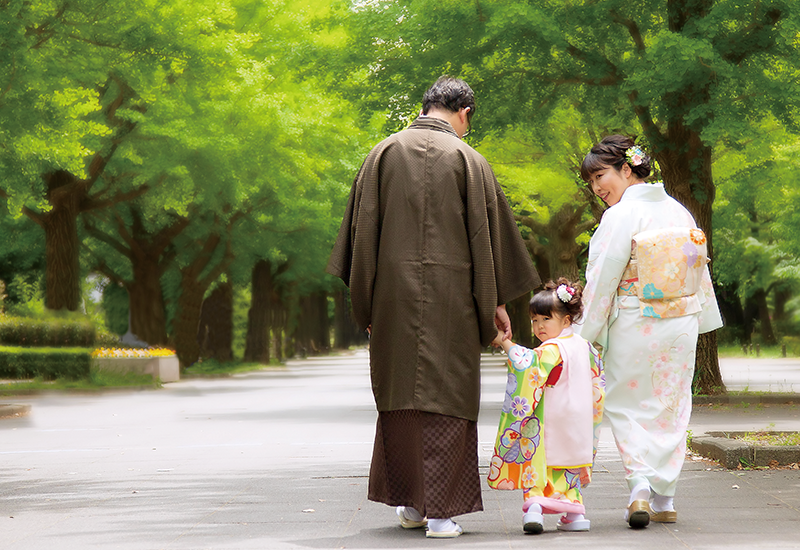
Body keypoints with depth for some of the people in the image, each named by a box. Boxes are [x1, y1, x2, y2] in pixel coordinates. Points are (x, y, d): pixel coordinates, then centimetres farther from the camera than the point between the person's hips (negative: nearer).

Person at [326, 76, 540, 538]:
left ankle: (409, 501, 21)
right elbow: (487, 232, 1)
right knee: (446, 393, 1)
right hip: (451, 294, -2)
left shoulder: (384, 153, 5)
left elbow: (363, 227, 5)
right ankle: (440, 509, -4)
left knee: (399, 393, 14)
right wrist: (496, 301, 9)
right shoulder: (468, 160, -1)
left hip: (394, 291, 3)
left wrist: (365, 301, 10)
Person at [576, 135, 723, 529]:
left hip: (634, 327, -5)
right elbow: (699, 269, 12)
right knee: (670, 408, 13)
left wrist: (586, 334, -4)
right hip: (681, 324, 5)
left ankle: (639, 485, -9)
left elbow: (603, 280, -12)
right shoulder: (678, 210, 5)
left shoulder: (621, 216, -14)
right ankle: (664, 500, 15)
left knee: (627, 407, 8)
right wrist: (701, 318, 22)